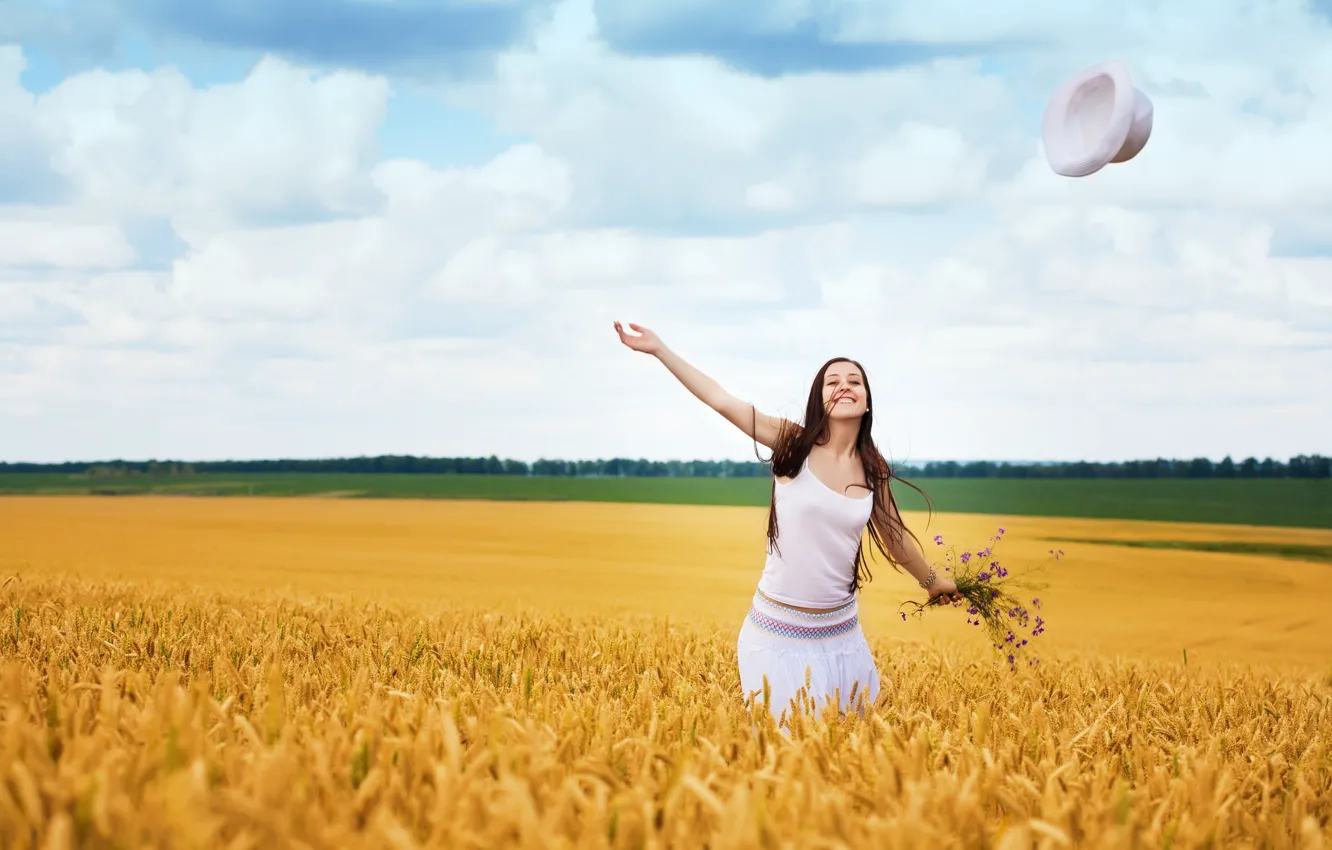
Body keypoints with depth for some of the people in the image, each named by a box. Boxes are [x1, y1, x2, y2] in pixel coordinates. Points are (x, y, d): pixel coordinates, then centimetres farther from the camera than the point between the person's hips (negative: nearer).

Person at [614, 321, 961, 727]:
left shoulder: (873, 469, 3)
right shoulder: (794, 443, -7)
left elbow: (893, 536, 19)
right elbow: (721, 399, -8)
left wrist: (933, 582, 33)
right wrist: (658, 349, -9)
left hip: (840, 633, 4)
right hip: (778, 633, -4)